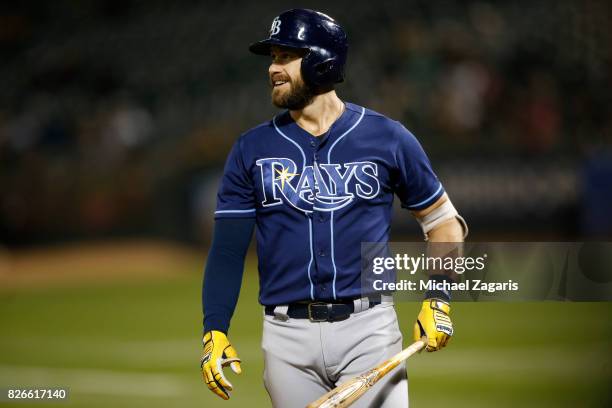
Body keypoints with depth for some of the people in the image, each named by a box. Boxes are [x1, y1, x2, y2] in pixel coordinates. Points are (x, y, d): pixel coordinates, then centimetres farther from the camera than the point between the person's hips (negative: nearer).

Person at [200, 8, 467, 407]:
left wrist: (438, 298, -2)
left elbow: (442, 219, 12)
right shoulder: (252, 149, 7)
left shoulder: (388, 138, 3)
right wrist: (215, 331, -7)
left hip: (368, 329, -2)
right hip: (288, 338, 2)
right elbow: (228, 248, 4)